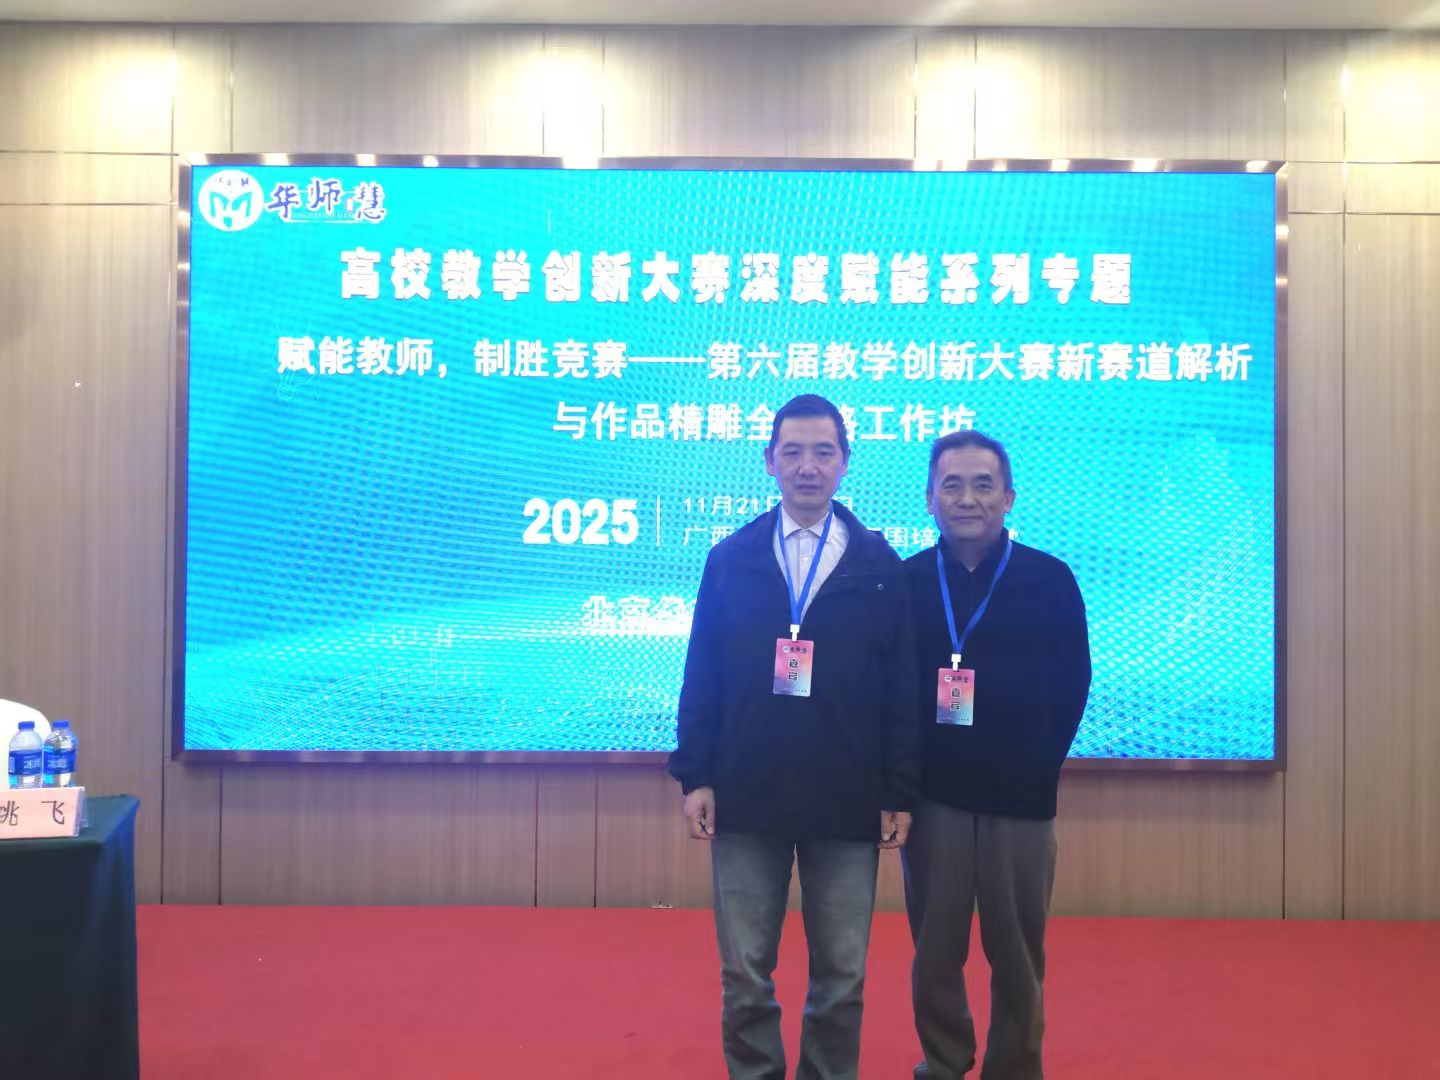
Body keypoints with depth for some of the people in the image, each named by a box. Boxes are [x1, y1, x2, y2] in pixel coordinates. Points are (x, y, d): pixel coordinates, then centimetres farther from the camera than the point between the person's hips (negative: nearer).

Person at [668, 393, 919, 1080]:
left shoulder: (880, 567, 2)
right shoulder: (729, 559, 5)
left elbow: (901, 688, 2)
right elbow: (701, 675, 5)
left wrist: (900, 794, -1)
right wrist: (694, 776, -1)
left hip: (848, 805, 0)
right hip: (745, 799, 1)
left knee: (841, 976, 9)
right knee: (744, 975, 9)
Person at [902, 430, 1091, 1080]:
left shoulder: (1050, 579, 1)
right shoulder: (904, 580, 3)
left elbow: (1072, 685, 3)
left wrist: (1040, 764, -2)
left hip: (1020, 796, -1)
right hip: (931, 794, 1)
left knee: (1016, 951, 9)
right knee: (935, 947, 9)